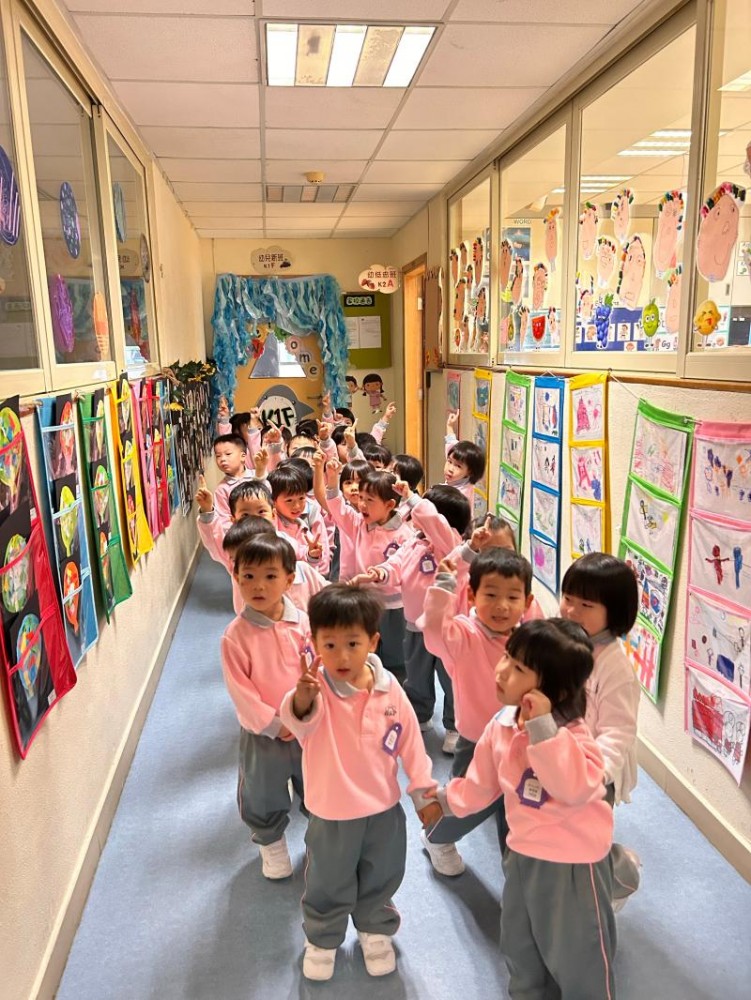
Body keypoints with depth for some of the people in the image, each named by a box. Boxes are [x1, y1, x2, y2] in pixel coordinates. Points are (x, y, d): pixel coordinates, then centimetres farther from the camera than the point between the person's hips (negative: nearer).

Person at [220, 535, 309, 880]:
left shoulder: (303, 623, -12)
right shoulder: (236, 634, -19)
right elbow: (240, 689, -17)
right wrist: (273, 724, -18)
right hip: (261, 733, -2)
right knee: (264, 794, 20)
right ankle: (270, 843, 47)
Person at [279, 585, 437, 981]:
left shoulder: (389, 689, -13)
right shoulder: (315, 686, -24)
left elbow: (409, 740, -1)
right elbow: (298, 719, -46)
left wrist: (424, 788, 2)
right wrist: (302, 696, -69)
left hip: (384, 808, 3)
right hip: (332, 813, -2)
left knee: (381, 880, 24)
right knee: (328, 886, 19)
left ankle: (375, 931, 52)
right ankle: (322, 939, 47)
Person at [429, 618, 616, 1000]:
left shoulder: (573, 733, -27)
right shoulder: (501, 724, -7)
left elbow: (577, 788, -44)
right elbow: (482, 782, 6)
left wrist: (543, 728, -44)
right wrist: (446, 800, 9)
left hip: (573, 863, -7)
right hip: (522, 854, 7)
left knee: (577, 955, 16)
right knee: (519, 948, 29)